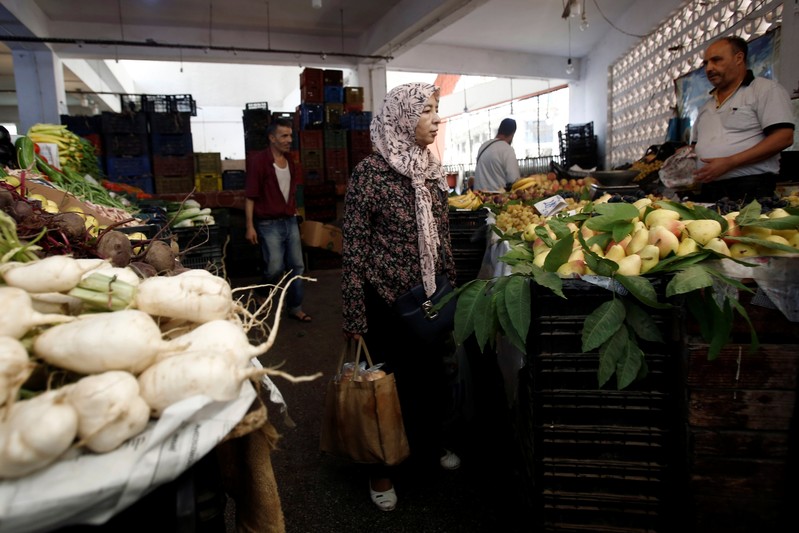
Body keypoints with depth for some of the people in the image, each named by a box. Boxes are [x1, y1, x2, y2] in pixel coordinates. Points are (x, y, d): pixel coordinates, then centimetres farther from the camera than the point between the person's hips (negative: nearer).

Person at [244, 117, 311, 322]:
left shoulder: (289, 161, 10)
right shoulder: (258, 161, -11)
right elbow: (250, 196, -12)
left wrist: (294, 215, 17)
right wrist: (250, 226, -15)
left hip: (290, 221, 7)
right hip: (269, 224, -6)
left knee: (297, 266, 7)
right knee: (275, 268, -8)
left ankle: (295, 307, 20)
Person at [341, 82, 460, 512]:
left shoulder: (431, 168, 4)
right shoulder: (370, 172, -15)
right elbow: (354, 250, -14)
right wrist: (354, 318, -14)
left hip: (430, 296, 6)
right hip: (386, 299, -6)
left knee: (430, 374, 20)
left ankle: (429, 447, 46)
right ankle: (380, 467, 35)